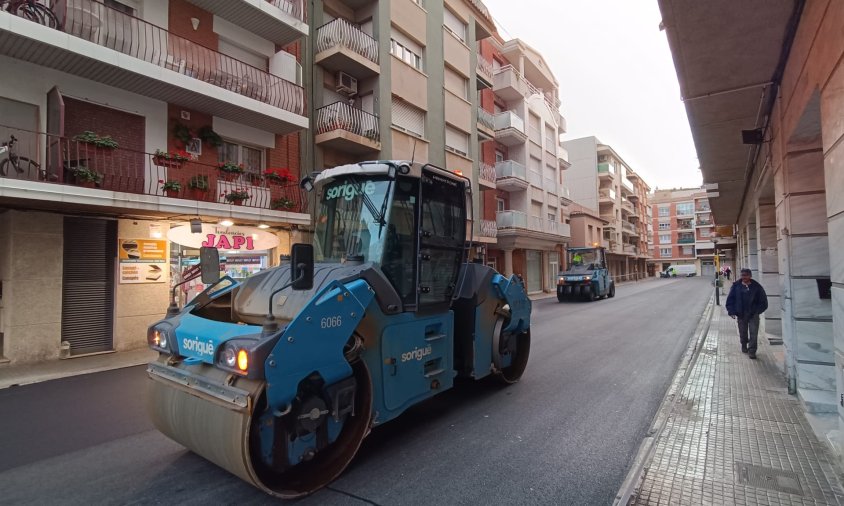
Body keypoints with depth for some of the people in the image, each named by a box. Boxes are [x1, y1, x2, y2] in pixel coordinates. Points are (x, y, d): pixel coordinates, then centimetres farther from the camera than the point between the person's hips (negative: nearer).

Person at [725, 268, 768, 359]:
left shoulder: (756, 287, -3)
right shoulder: (736, 286, -2)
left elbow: (763, 301, 4)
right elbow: (730, 300, 3)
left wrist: (757, 311, -5)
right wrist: (732, 311, -5)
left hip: (753, 314, -1)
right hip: (741, 314, 1)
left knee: (753, 333, -4)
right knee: (743, 333, 15)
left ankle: (752, 351, 3)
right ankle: (744, 346, 36)